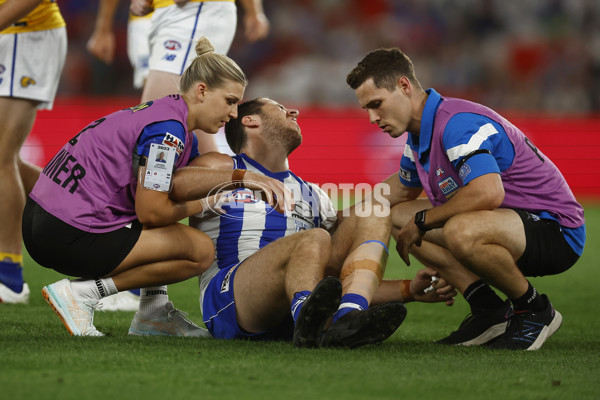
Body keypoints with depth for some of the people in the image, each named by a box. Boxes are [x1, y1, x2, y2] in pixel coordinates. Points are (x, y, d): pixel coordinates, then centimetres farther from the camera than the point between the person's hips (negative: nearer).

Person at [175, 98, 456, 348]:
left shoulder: (313, 197, 30)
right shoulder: (219, 169, 15)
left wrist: (409, 289, 16)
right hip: (227, 303, -5)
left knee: (373, 215, -5)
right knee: (314, 240, -29)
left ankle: (348, 318, -34)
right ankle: (306, 322, -62)